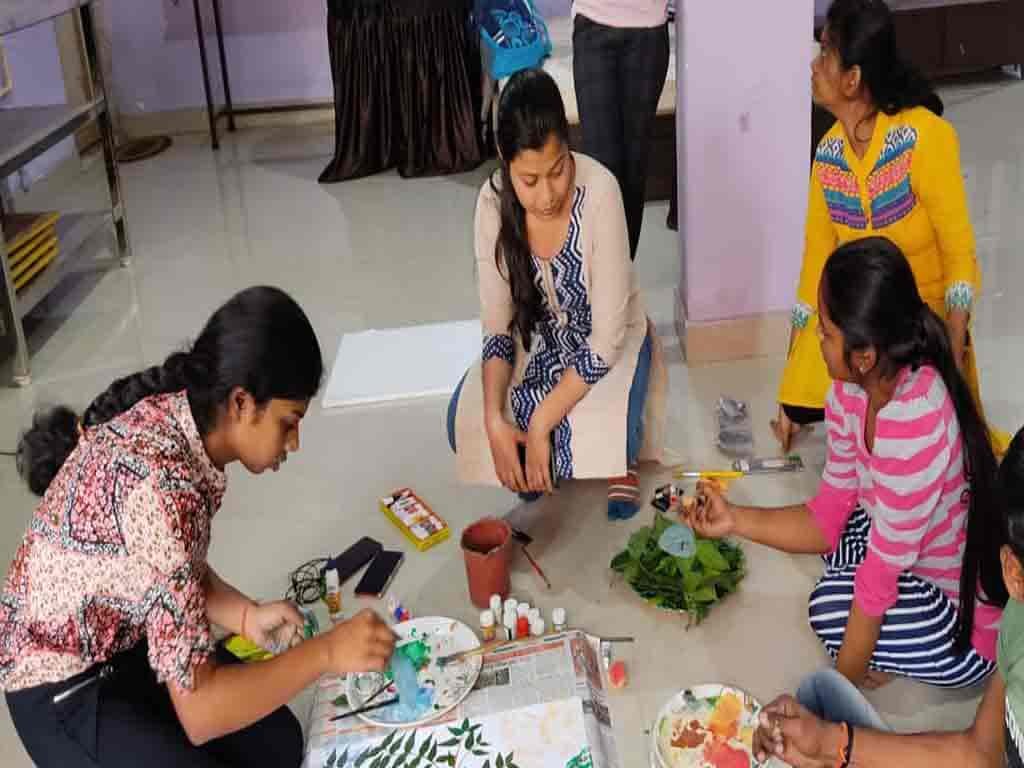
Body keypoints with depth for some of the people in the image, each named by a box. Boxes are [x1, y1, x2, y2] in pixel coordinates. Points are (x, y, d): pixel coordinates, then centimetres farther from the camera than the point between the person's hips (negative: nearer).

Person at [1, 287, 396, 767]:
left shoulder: (173, 414, -10)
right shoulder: (162, 486, -36)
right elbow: (198, 711, -34)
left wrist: (246, 616, -10)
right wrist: (328, 651, -26)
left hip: (126, 642, 8)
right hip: (64, 692, -8)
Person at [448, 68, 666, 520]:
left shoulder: (598, 191, -31)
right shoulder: (493, 201, -19)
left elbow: (606, 338, -27)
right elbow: (497, 325, -11)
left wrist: (540, 423, -30)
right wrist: (494, 419, -26)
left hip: (608, 343, -4)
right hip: (539, 339, 4)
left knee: (592, 445, -30)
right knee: (466, 422, -17)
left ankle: (621, 462, 5)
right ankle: (533, 467, 12)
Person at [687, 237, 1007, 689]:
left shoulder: (916, 420, -36)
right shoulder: (854, 390, -10)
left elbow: (882, 577, -28)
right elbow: (827, 518, 0)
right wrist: (736, 519, -11)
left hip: (972, 619, -8)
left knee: (832, 609, -17)